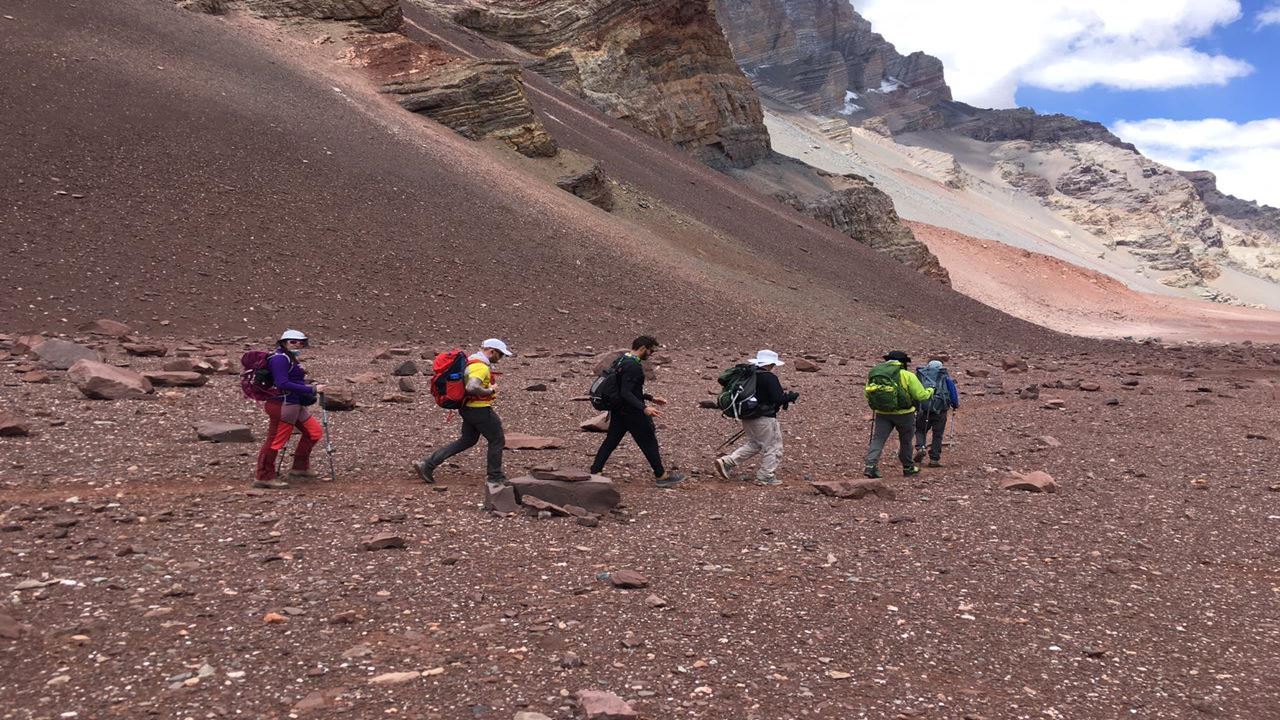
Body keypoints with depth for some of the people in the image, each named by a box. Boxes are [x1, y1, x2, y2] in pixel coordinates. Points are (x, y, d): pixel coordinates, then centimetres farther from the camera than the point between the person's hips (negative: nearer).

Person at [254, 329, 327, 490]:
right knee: (276, 440, -4)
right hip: (282, 405, -11)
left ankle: (300, 468, 24)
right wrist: (312, 389, -24)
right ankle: (263, 477, 6)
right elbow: (282, 383, -25)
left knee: (314, 431, 14)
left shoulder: (290, 358, 17)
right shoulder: (280, 358, -15)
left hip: (294, 404, 11)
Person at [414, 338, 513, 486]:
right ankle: (495, 477, 16)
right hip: (480, 410, -10)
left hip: (467, 407, 10)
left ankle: (428, 464, 15)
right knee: (497, 440, 6)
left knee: (467, 440, 19)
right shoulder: (481, 367, -23)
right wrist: (490, 391, -22)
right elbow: (472, 388, -36)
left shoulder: (472, 360, 10)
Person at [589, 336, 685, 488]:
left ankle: (595, 471, 12)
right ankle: (661, 476, 13)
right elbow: (626, 393, -28)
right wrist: (644, 408, -34)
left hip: (618, 410, 10)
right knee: (649, 442, 3)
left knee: (611, 440, 11)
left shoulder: (624, 360, 12)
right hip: (631, 412, -9)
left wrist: (651, 398, 23)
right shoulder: (633, 366, -22)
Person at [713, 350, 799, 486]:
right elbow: (778, 398, -23)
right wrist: (791, 397, -2)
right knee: (772, 447, 8)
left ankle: (727, 462, 12)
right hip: (764, 419, -8)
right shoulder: (770, 378, -17)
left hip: (747, 417, 8)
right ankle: (766, 477, 12)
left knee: (754, 444, 23)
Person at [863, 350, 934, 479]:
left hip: (882, 413, 2)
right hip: (904, 413, -2)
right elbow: (921, 395, -6)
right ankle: (908, 467, 30)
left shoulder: (876, 374, 4)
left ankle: (870, 465, -18)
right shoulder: (907, 376, -7)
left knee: (877, 440, -1)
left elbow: (868, 394, 8)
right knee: (905, 441, 16)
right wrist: (930, 391, 14)